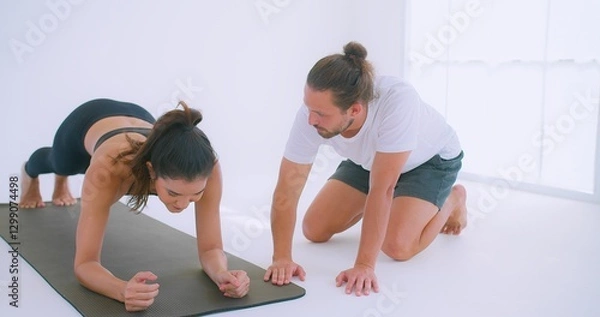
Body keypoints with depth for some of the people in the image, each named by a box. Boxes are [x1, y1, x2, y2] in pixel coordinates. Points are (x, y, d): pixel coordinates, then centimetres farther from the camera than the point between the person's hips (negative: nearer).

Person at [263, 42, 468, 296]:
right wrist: (282, 257, -38)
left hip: (431, 158, -4)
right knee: (314, 231, -3)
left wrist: (364, 265, -42)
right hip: (369, 159, 4)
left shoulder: (397, 101, -44)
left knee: (397, 246, -23)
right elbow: (286, 190, -28)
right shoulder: (312, 114, -32)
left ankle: (452, 200, 8)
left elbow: (382, 189, -42)